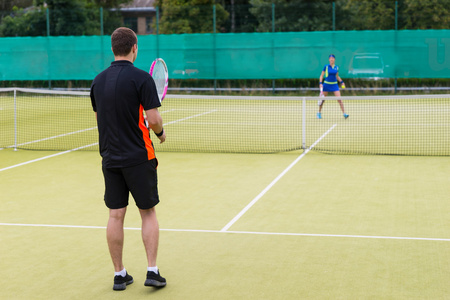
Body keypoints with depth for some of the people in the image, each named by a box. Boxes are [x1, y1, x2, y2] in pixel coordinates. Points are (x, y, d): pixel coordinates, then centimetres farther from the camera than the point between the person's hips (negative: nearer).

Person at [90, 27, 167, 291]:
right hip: (138, 157, -5)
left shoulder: (99, 80, 6)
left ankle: (119, 274, 14)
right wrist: (161, 133, 4)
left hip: (110, 157, 5)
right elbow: (153, 119, -16)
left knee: (116, 215, 8)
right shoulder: (141, 78, -13)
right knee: (148, 213, 7)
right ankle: (152, 271, 4)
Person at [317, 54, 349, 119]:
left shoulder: (336, 67, 4)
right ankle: (319, 113, 27)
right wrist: (320, 83, -14)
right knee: (322, 100, 7)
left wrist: (342, 82, 8)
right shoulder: (326, 67, -5)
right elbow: (321, 76, -1)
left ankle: (344, 113, -9)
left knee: (339, 99, -11)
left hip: (334, 85, 1)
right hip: (326, 84, -1)